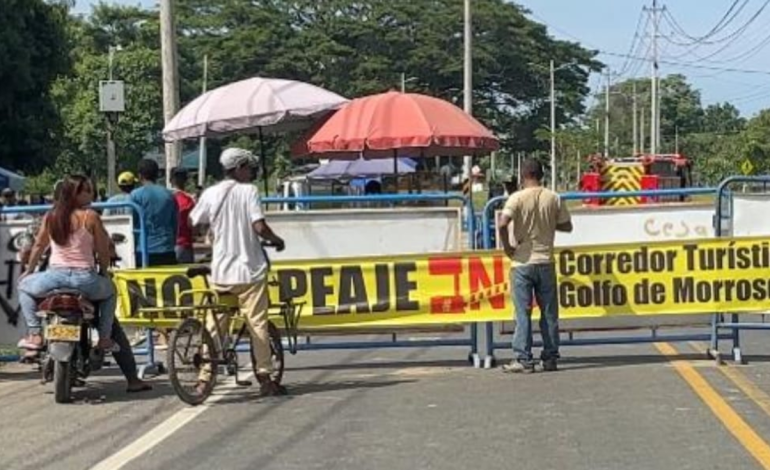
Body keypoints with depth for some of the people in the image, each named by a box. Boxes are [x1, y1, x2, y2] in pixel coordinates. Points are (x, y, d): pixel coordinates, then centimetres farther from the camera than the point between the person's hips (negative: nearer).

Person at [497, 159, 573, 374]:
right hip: (545, 262, 3)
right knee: (549, 313, 10)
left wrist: (507, 246, -7)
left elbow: (502, 224, -21)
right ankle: (550, 358, 13)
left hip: (522, 262, -2)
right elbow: (567, 226, 8)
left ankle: (523, 360, 0)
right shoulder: (554, 198, 1)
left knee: (523, 313, 1)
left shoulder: (518, 198, -8)